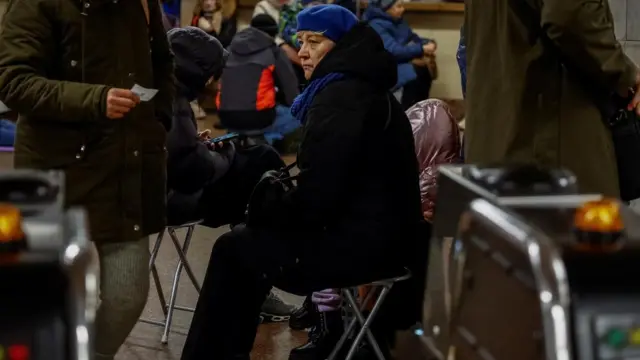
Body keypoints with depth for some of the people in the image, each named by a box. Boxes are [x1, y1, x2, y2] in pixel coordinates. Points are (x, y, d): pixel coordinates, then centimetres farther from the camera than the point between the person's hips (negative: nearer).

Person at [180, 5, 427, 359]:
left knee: (234, 249, 1)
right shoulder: (362, 88, 19)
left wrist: (266, 213, -4)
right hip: (379, 234, 10)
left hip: (364, 243, -10)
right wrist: (273, 209, 7)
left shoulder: (342, 95, -15)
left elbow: (317, 193, -21)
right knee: (250, 239, 20)